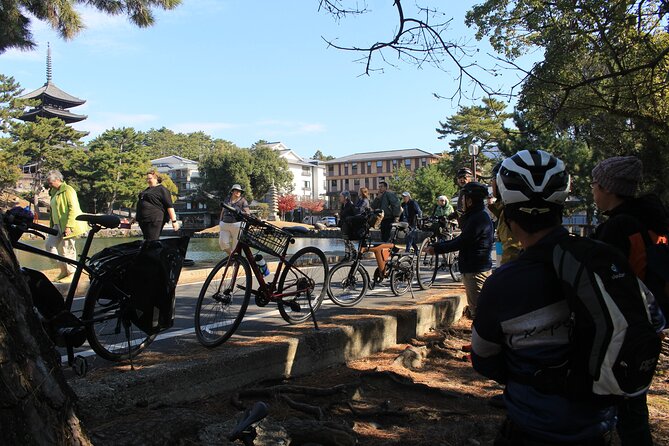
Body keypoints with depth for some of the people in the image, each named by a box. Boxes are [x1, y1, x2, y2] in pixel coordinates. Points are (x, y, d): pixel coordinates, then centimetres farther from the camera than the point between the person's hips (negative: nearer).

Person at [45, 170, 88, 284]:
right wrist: (52, 225, 23)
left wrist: (68, 226, -24)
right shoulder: (55, 192, 19)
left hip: (67, 226, -9)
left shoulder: (68, 190, -11)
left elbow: (73, 209, -19)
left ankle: (72, 274, 7)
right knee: (50, 245, 1)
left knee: (66, 249, -4)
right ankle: (64, 269, 10)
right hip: (58, 225, 9)